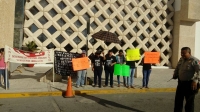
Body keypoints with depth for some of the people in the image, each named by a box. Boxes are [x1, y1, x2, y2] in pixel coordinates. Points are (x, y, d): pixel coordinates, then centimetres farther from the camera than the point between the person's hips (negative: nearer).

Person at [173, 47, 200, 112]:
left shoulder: (194, 61, -17)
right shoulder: (181, 59, 8)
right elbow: (177, 69, 21)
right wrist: (175, 75, 19)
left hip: (189, 84, -8)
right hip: (181, 82, 8)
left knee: (189, 101, 5)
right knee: (178, 99, 17)